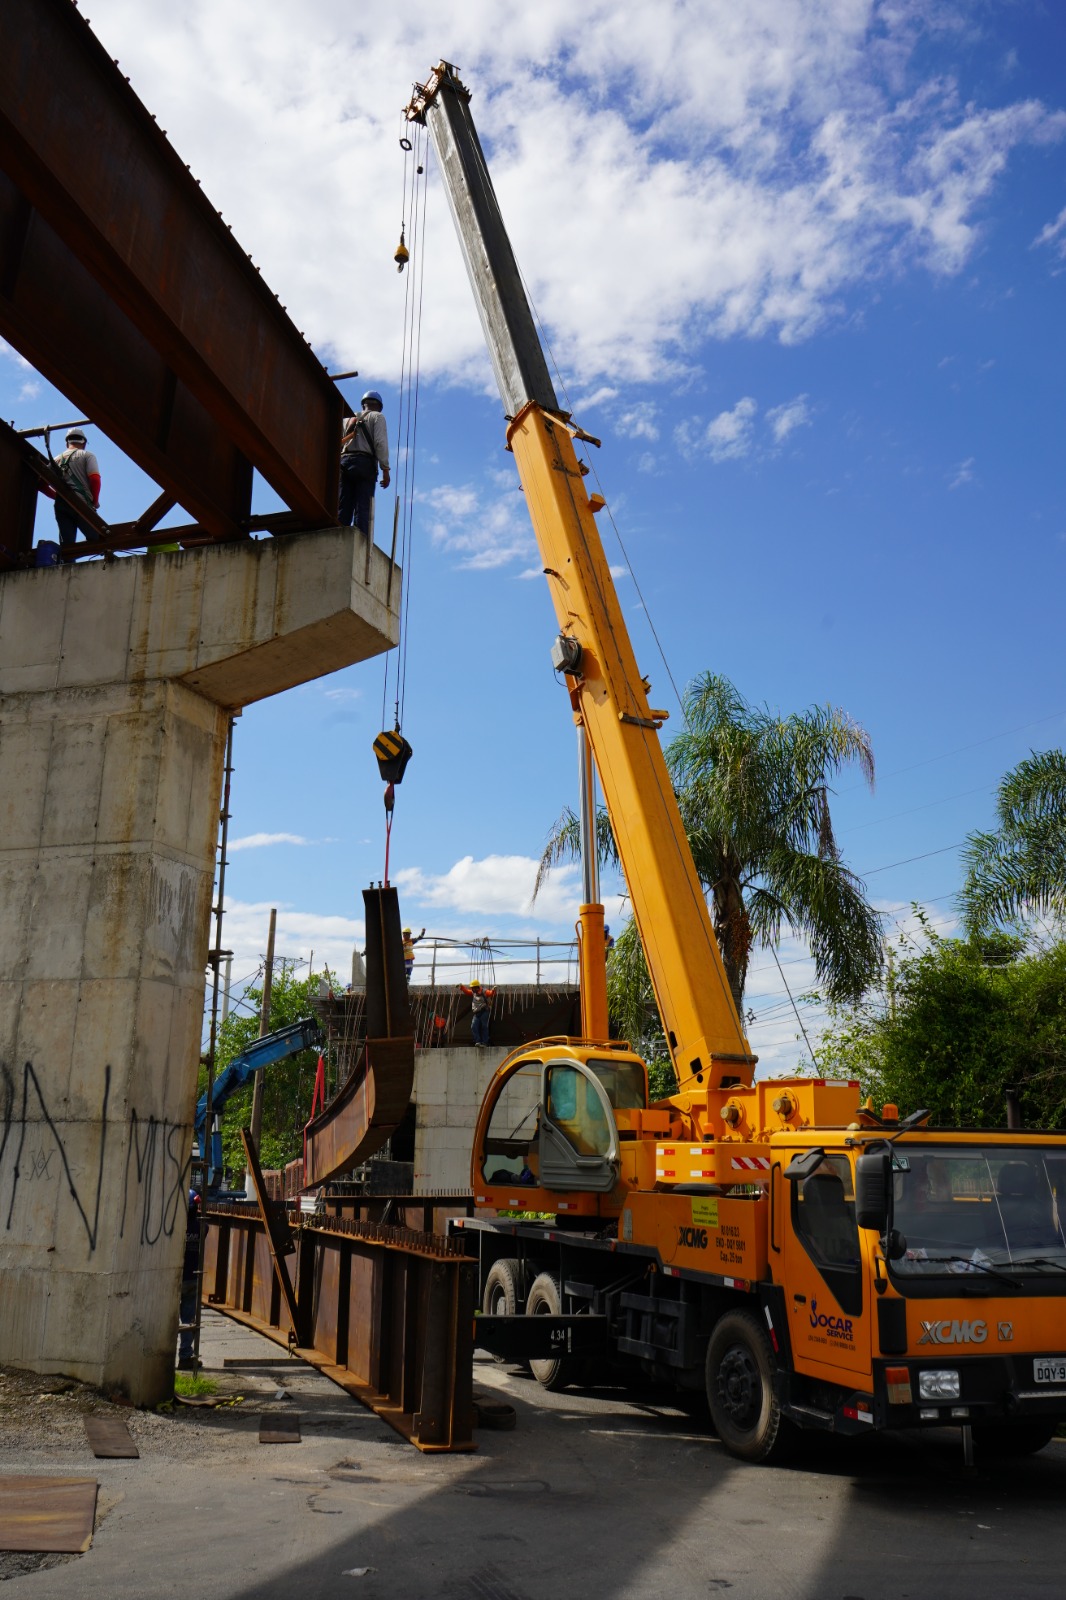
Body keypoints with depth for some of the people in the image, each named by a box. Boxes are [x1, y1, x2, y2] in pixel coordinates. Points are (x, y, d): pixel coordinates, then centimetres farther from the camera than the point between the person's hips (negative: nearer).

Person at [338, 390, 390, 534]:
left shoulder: (347, 418, 26)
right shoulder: (377, 417, 12)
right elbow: (380, 442, -3)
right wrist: (385, 470, -6)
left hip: (344, 462, 4)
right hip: (364, 463, -4)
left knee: (342, 509, -3)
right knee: (362, 509, -12)